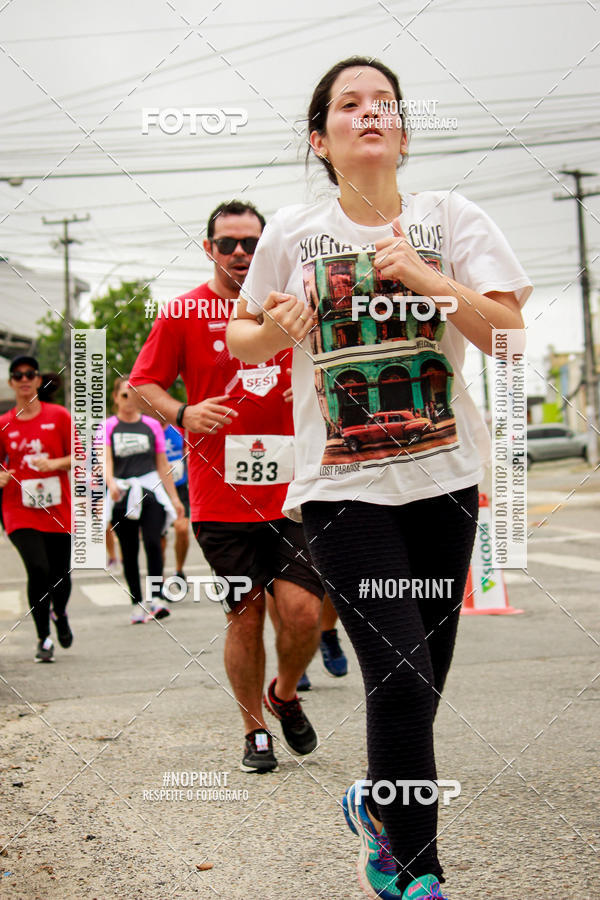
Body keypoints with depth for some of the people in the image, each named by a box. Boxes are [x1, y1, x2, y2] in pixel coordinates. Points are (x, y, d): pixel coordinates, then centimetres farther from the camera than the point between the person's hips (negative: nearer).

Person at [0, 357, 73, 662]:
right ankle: (43, 638, -1)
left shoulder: (59, 416, 2)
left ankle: (59, 613, 41)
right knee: (38, 569, -18)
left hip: (58, 509, 1)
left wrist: (54, 463, -15)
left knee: (60, 575, 5)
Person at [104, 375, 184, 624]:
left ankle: (155, 597, -16)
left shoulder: (152, 425, 11)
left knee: (153, 543, -17)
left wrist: (174, 498, 11)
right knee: (129, 552, 3)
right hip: (121, 495, 0)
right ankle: (137, 603, 10)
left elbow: (162, 464, 14)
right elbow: (105, 459, -9)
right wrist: (111, 483, -29)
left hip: (151, 491, 0)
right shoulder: (108, 427, 6)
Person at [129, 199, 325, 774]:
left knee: (303, 611, -8)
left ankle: (285, 695, 23)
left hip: (291, 487, 2)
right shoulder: (184, 313, 2)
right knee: (245, 616, 3)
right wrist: (183, 414, -14)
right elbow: (143, 383, 5)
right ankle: (255, 730, 22)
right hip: (220, 495, -1)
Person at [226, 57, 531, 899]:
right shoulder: (292, 232, 2)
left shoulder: (450, 218, 1)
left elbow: (508, 336, -6)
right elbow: (240, 336, 15)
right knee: (400, 673, -12)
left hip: (442, 475, 2)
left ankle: (380, 803, 39)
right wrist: (277, 329, -7)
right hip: (343, 485, -2)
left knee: (422, 674, 10)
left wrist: (424, 277, -17)